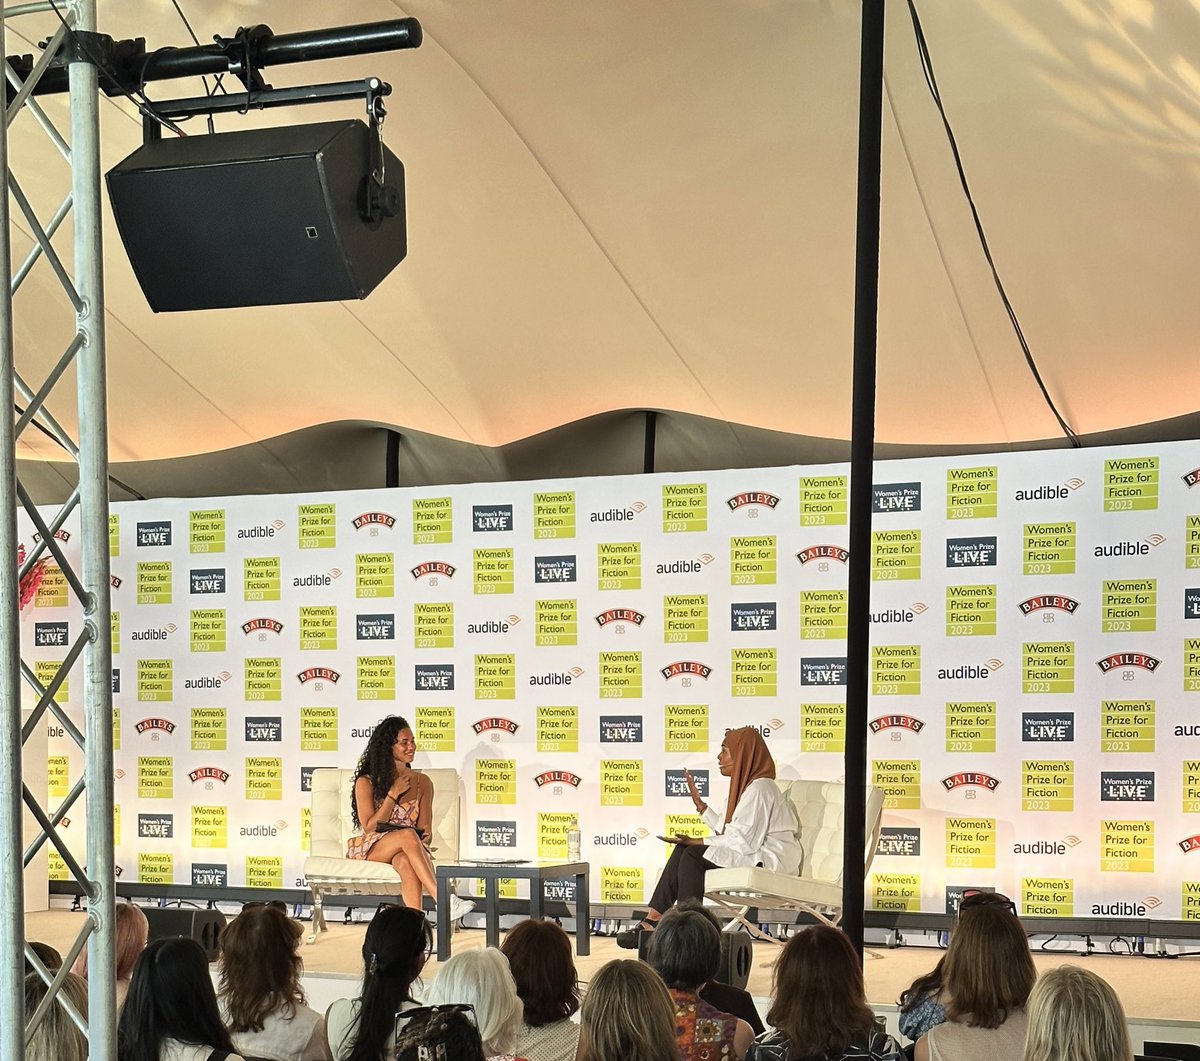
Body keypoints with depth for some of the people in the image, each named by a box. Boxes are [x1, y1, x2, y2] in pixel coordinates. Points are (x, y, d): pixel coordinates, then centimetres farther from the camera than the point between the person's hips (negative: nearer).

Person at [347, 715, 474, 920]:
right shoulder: (366, 782, 2)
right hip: (370, 849, -2)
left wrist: (424, 837, -16)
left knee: (406, 862, -38)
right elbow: (369, 827, -5)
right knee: (408, 835, -35)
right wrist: (393, 794, -9)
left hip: (405, 851, 2)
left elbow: (425, 828, 9)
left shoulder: (422, 782, 11)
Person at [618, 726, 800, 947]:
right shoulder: (747, 785, 16)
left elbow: (745, 841, -21)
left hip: (770, 860, -10)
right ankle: (654, 919, -10)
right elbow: (728, 830, 12)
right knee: (683, 851, -1)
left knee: (693, 855, -20)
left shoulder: (760, 789, -16)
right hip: (755, 856, 10)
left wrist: (700, 843, -14)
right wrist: (699, 803, 13)